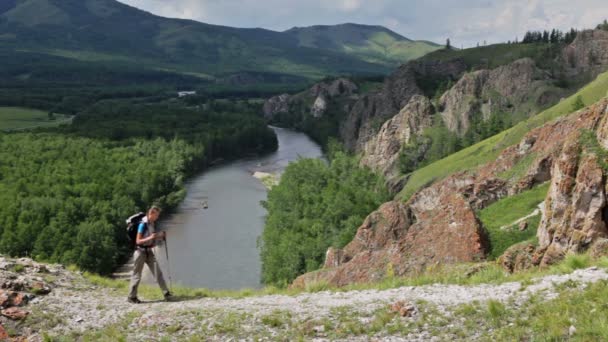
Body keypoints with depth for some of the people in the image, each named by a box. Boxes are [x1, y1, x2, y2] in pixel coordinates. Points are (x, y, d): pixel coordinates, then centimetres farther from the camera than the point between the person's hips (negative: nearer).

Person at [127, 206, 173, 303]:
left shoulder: (153, 224, 5)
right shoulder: (143, 224, -17)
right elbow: (138, 241, -17)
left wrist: (161, 236, -2)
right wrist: (150, 238, -29)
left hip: (149, 251, 6)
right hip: (140, 251, -6)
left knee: (158, 272, -1)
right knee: (137, 275, 2)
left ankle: (166, 293, -1)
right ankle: (131, 297, 13)